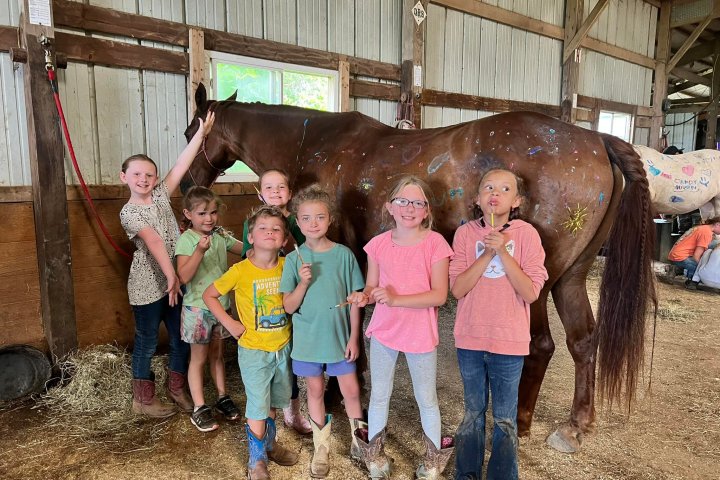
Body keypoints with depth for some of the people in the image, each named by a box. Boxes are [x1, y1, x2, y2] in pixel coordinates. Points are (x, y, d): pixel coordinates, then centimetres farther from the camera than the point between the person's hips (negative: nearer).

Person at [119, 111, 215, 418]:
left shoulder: (161, 195, 5)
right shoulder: (128, 212, -11)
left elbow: (182, 164, -1)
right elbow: (153, 241, -25)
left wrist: (201, 133, -6)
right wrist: (170, 276, -36)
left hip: (175, 279, 5)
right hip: (148, 285, -5)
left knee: (182, 338, 12)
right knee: (146, 343, 9)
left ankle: (177, 389, 31)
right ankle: (143, 399, 26)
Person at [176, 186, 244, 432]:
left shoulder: (221, 235, 0)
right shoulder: (186, 240, -15)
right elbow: (184, 276, -24)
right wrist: (200, 250, -35)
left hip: (221, 305, 5)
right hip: (198, 308, -5)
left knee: (217, 354, 19)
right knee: (199, 358, 8)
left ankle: (222, 397, 33)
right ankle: (199, 408, 19)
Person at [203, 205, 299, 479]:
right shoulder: (240, 271, -17)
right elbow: (209, 295, -6)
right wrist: (230, 324, -11)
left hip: (283, 347, 4)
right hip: (254, 351, -4)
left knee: (273, 402, 21)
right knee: (258, 408, 5)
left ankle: (269, 444, 45)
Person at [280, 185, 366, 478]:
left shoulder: (344, 254, -8)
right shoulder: (294, 259, -8)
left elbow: (354, 300, -3)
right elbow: (289, 306, -8)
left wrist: (354, 337, -4)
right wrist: (303, 282, -24)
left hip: (340, 337, 0)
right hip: (308, 339, 1)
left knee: (351, 390, 10)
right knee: (315, 391, 15)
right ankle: (321, 447, 35)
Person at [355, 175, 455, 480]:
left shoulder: (434, 243, -15)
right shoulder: (379, 244, -5)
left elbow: (439, 295, -18)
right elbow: (371, 287, 3)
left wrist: (396, 299, -26)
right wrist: (365, 296, -20)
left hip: (420, 334, -3)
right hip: (383, 330, 3)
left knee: (426, 399, 16)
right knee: (379, 395, 18)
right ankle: (374, 454, 42)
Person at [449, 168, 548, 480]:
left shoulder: (526, 234, -8)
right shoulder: (465, 233, -4)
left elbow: (531, 293, -14)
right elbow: (457, 289, -11)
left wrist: (503, 252, -22)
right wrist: (487, 253, -20)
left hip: (509, 341, -1)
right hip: (470, 339, 2)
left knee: (505, 420, 12)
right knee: (473, 414, 19)